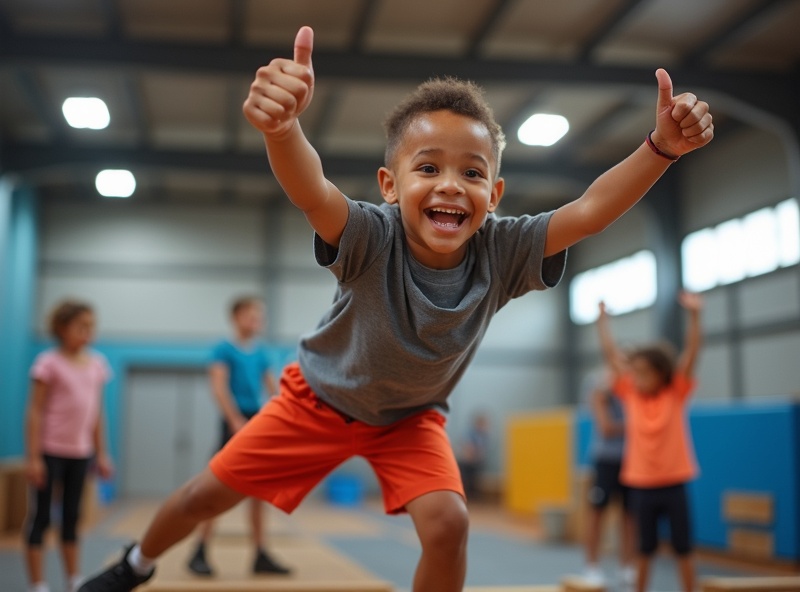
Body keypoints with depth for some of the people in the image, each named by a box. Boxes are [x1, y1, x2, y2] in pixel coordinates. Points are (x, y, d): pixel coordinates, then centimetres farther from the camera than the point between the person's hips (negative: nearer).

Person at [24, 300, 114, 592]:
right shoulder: (49, 362, -9)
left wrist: (101, 455, 11)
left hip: (80, 452, 5)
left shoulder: (97, 363, 6)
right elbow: (35, 411, -10)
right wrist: (33, 457, -14)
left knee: (72, 517, 13)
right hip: (50, 450, -5)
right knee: (40, 516, 2)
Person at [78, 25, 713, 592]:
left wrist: (663, 146, -49)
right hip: (321, 396, -1)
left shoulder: (501, 252, -26)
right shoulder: (373, 238, -35)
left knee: (447, 522, -19)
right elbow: (309, 190, -55)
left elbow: (590, 209, -33)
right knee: (210, 492, 6)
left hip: (410, 416, 2)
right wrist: (282, 124, -76)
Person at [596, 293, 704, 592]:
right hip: (641, 484, 2)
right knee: (645, 547, 12)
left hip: (673, 483, -1)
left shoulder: (676, 394, -4)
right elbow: (611, 354, 0)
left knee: (682, 547, 7)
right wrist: (602, 319, 0)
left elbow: (691, 352, -13)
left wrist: (694, 315, -22)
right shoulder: (631, 395, -1)